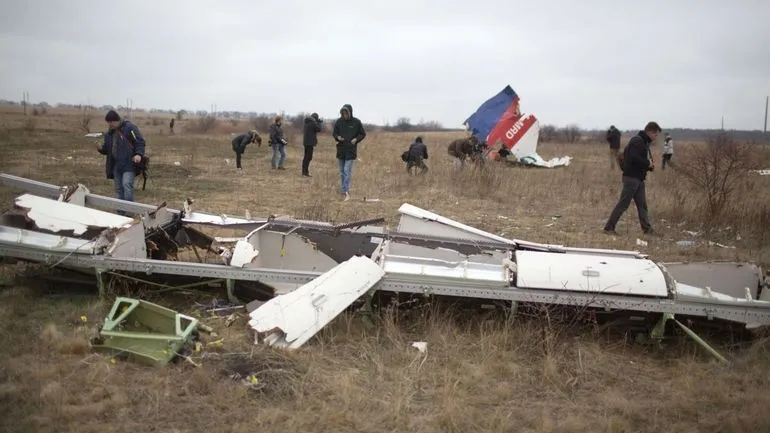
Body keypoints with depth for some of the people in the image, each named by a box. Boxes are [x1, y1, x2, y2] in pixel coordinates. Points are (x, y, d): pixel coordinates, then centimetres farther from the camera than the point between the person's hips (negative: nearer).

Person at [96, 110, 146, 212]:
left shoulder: (129, 128, -4)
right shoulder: (109, 133, 16)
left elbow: (140, 142, -9)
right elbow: (107, 149, 22)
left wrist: (139, 154, -24)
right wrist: (101, 148, -1)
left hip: (129, 164, -7)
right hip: (116, 165, 7)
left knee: (126, 184, -21)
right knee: (118, 189, 7)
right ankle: (120, 213, 13)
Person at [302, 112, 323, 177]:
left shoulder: (307, 122, 13)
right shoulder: (313, 122, -13)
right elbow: (319, 129, -11)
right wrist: (319, 123, 6)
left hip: (306, 142, 9)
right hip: (310, 142, -9)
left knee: (305, 157, 14)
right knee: (309, 157, -8)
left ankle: (304, 171, 19)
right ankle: (306, 172, -11)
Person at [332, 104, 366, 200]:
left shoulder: (356, 122, -6)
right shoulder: (339, 122, -1)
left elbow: (363, 134, 5)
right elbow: (334, 133, 10)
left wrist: (356, 139, -13)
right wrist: (337, 137, -12)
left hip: (351, 150, -4)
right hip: (341, 150, 4)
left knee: (347, 171, -11)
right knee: (342, 172, 10)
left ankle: (347, 191, -11)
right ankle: (344, 191, 20)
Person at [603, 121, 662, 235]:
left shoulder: (643, 142, 18)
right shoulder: (637, 141, -14)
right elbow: (634, 159, -26)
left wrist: (648, 166, 4)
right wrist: (648, 164, -13)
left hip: (638, 178, 10)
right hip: (631, 178, -10)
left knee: (642, 204, 11)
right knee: (623, 204, -7)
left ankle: (647, 228, 16)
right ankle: (609, 227, -2)